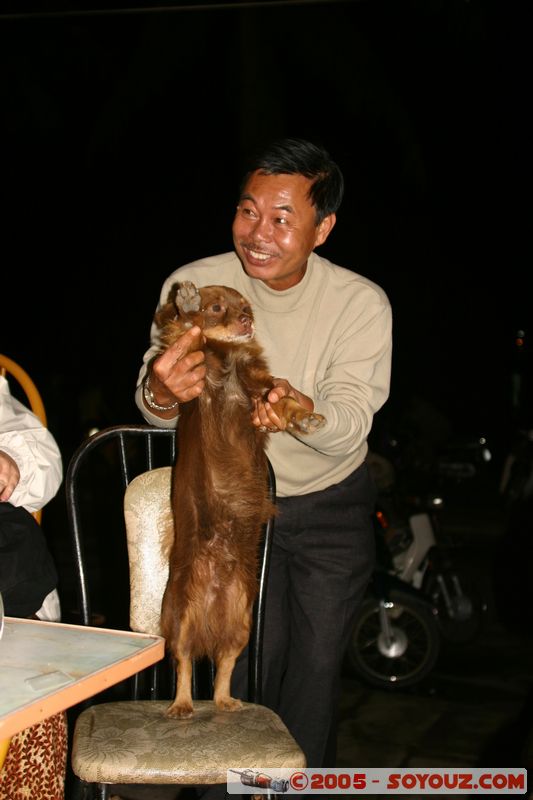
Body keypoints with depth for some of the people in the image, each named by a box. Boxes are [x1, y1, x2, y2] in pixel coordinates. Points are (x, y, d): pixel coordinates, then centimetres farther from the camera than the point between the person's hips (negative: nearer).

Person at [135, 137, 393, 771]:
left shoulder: (362, 303, -16)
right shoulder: (193, 284, -17)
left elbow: (350, 421, -23)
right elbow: (158, 411, -19)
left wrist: (301, 408, -47)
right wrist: (161, 394, -45)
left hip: (332, 506, 1)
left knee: (317, 663, 8)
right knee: (251, 658, -2)